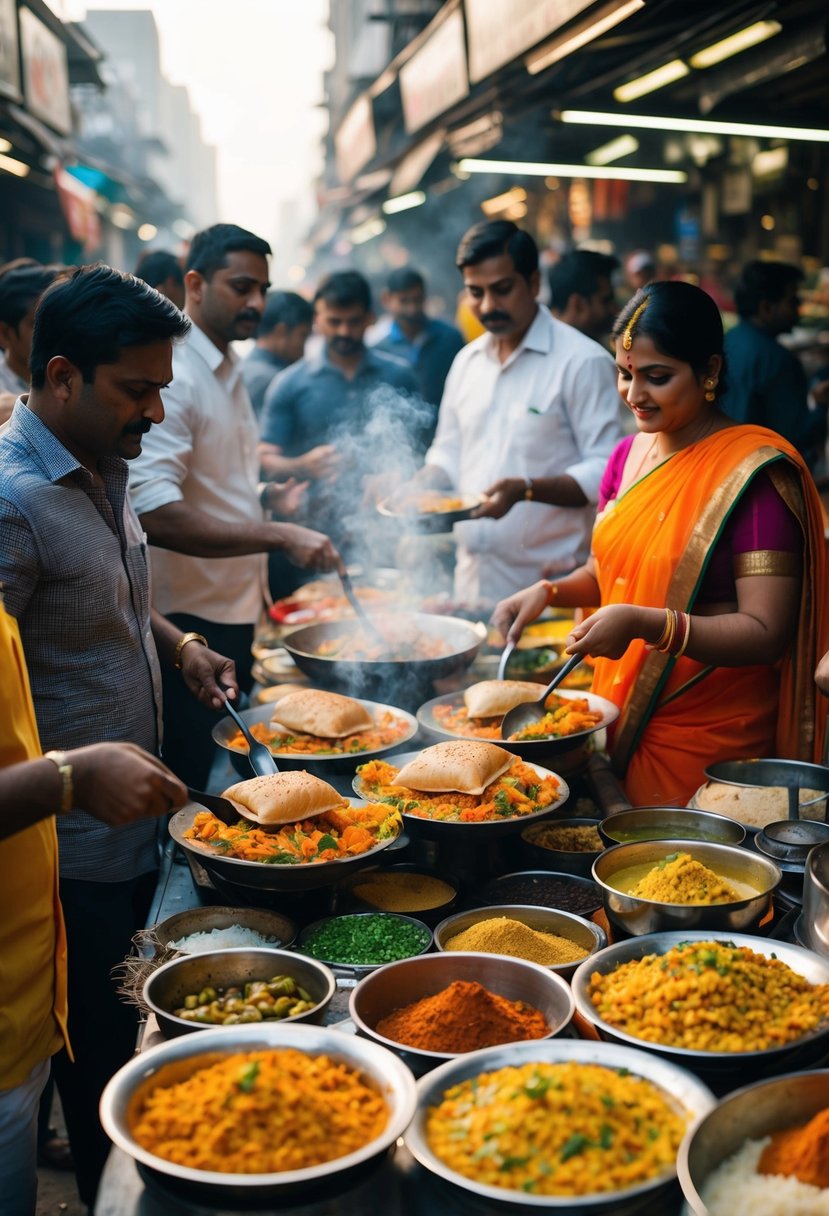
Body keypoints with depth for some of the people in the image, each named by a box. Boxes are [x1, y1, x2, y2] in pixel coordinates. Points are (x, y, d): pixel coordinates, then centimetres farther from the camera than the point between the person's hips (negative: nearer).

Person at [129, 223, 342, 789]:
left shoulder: (229, 372, 14)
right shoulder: (172, 377, -17)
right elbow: (155, 514, -30)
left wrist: (266, 497, 11)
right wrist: (279, 535, -31)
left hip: (237, 611, 9)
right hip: (189, 620, -9)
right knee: (191, 791, 1)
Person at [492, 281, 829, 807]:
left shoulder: (755, 471, -15)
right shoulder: (630, 454, 6)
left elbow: (766, 634, -20)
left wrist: (644, 623, -30)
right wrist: (549, 591, -1)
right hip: (621, 721, 6)